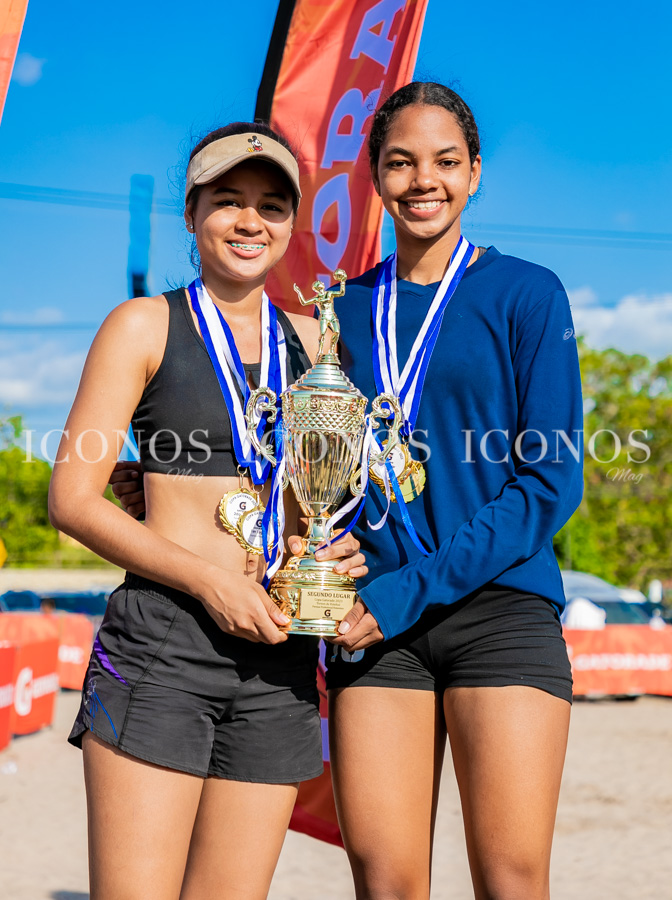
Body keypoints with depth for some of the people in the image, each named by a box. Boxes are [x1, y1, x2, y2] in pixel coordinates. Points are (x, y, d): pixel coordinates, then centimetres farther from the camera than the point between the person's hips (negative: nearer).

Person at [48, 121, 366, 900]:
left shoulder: (308, 338, 15)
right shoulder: (145, 326, 3)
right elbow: (72, 497, -3)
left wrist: (339, 551, 2)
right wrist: (207, 580, -13)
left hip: (278, 657, 4)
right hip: (160, 639, -4)